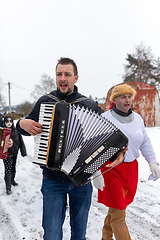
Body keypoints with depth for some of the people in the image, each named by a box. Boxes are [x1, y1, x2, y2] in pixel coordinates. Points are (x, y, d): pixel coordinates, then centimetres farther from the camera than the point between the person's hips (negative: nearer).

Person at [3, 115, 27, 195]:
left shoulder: (15, 131, -2)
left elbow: (21, 141, 2)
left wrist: (23, 151, 1)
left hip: (14, 153, 4)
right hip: (6, 154, -4)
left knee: (13, 168, 21)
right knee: (8, 170, -1)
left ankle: (12, 180, 44)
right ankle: (8, 187, 10)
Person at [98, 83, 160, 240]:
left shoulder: (137, 118, 7)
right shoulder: (105, 118, -9)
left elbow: (145, 143, 14)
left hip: (131, 168, 5)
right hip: (111, 168, -5)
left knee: (116, 207, 18)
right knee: (118, 214, 0)